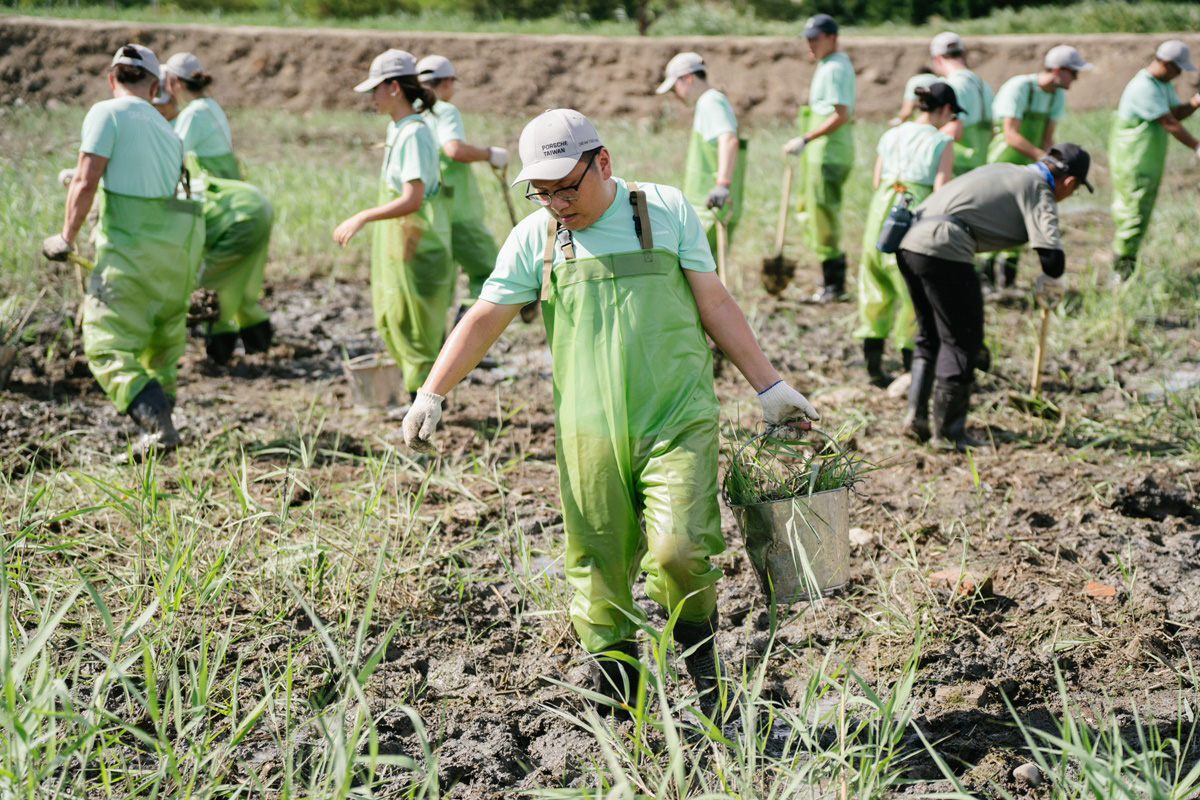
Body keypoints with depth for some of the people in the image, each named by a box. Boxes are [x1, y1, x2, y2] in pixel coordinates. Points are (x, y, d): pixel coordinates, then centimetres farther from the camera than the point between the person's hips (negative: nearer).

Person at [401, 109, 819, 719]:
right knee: (598, 567, 3)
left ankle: (706, 679, 9)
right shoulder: (534, 237, 6)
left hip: (678, 422, -2)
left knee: (679, 551, -17)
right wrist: (430, 395, 1)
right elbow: (483, 320, 9)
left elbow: (715, 305, 9)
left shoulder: (668, 211, 4)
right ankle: (617, 704, 19)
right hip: (589, 433, 2)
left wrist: (769, 387, 9)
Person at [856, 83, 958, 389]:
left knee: (877, 289, 15)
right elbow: (941, 191, -8)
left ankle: (873, 364, 18)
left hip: (881, 214, 5)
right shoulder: (941, 143, -3)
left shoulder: (890, 136, 11)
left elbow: (877, 182, 12)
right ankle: (911, 368, 11)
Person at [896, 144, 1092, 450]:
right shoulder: (1038, 188, 1)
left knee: (930, 336, 22)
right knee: (961, 340, 4)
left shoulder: (1003, 170, 24)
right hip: (944, 249, -8)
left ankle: (915, 416, 19)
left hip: (908, 243, 8)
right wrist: (1049, 284, 11)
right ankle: (947, 432, 9)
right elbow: (1051, 252, -11)